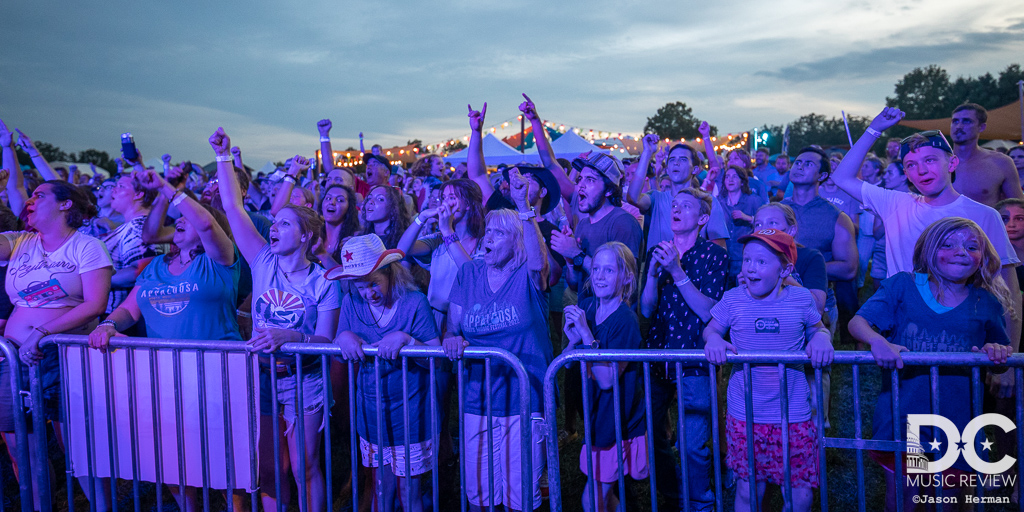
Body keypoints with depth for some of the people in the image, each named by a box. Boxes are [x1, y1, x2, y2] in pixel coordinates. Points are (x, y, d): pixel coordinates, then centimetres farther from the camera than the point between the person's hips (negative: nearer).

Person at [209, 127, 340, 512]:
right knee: (264, 469, 12)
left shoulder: (324, 282, -10)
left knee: (304, 468, 3)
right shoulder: (264, 263, -2)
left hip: (303, 380, -3)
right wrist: (223, 157, -6)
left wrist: (291, 337, -29)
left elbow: (325, 340, -11)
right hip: (261, 375, 3)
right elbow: (233, 208, -4)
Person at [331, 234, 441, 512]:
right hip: (371, 413, 4)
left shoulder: (414, 302, -12)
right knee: (381, 489, 14)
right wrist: (343, 338, -15)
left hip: (409, 413, -3)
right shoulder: (351, 303, 0)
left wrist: (405, 339, -28)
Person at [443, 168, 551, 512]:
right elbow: (452, 325, 7)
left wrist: (523, 206, -39)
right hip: (477, 400, 3)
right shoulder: (469, 274, 4)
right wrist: (452, 339, -16)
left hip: (524, 401, -3)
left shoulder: (528, 275, -6)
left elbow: (538, 257, -30)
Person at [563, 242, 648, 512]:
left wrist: (587, 335, -29)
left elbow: (607, 380, -23)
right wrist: (573, 338, -16)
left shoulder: (625, 320, -20)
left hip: (618, 423, -6)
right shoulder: (586, 307, -1)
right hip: (595, 419, 6)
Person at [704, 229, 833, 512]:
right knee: (748, 488, 12)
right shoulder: (733, 300, -3)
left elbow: (817, 328, 10)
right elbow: (712, 328, 8)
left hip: (794, 415, 0)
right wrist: (713, 339, -14)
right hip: (744, 415, 0)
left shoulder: (801, 298, -3)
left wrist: (822, 338, -12)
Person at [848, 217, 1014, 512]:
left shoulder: (987, 303, 5)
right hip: (902, 414, -1)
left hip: (957, 420, 2)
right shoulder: (903, 286, 0)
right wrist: (878, 341, -26)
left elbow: (1002, 356, 13)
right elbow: (857, 322, -5)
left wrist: (997, 352, -11)